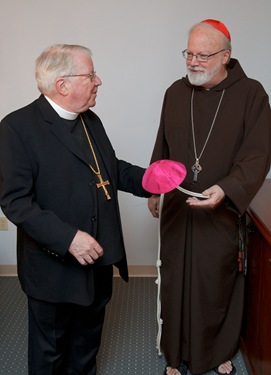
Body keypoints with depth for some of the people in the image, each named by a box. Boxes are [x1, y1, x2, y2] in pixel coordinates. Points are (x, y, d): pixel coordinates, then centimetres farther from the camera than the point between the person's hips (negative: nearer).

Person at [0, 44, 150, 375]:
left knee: (88, 336, 26)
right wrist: (67, 238, -29)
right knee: (49, 348, 16)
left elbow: (112, 168, 16)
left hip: (98, 259, 7)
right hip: (56, 267, -7)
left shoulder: (91, 120, 7)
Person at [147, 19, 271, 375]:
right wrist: (153, 189, 17)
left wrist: (225, 190, -30)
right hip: (176, 208, 3)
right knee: (176, 283, 9)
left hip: (223, 211, -3)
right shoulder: (175, 92, 4)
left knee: (220, 284, 8)